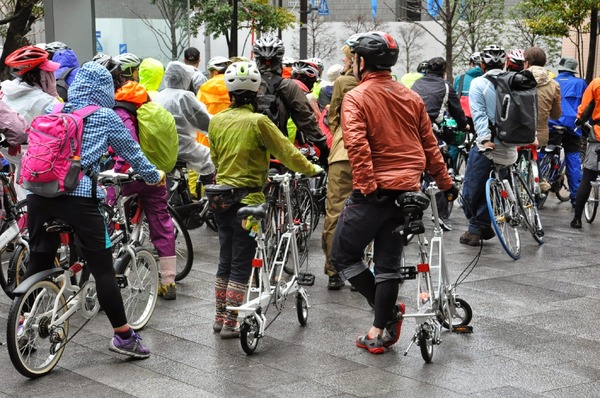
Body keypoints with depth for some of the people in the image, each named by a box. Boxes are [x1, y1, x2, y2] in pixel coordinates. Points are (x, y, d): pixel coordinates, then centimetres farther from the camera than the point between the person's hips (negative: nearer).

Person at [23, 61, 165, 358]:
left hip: (40, 194, 5)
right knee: (103, 268, 2)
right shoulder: (106, 117, 5)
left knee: (38, 264, 16)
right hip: (80, 197, -5)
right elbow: (131, 152, 15)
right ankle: (123, 335, 7)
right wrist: (154, 176, 32)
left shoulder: (52, 111, 16)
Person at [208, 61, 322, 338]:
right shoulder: (258, 121, -14)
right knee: (241, 264, 3)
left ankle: (220, 317, 23)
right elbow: (287, 152, -8)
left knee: (225, 260, 17)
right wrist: (311, 169, 6)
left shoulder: (216, 121, 2)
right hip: (247, 198, -5)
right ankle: (231, 323, 5)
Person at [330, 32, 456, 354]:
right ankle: (379, 333, 14)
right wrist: (445, 183, 20)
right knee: (388, 263, 11)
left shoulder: (355, 98, -8)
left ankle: (389, 311, 2)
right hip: (407, 192, 6)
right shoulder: (411, 98, 10)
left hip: (374, 191, -6)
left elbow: (356, 145, -21)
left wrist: (367, 186, -21)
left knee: (343, 256, 7)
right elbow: (430, 145, 13)